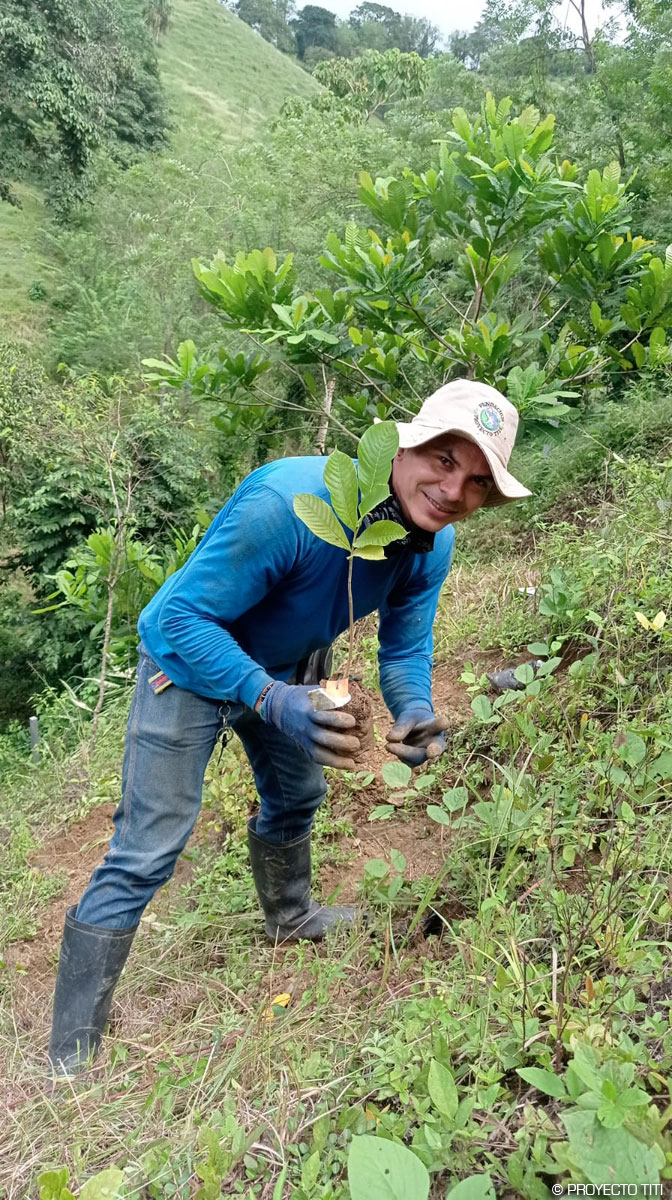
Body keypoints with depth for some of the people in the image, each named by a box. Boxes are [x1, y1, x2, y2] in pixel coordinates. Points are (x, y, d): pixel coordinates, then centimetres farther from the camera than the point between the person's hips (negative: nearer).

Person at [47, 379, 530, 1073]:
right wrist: (272, 701, -48)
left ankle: (290, 918, 57)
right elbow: (184, 618, -35)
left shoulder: (433, 545, -16)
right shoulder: (288, 501, -40)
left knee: (296, 798, 26)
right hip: (192, 663, -7)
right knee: (143, 855, -9)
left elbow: (404, 650, -6)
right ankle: (71, 1058, 8)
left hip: (287, 666, 7)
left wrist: (414, 715, -28)